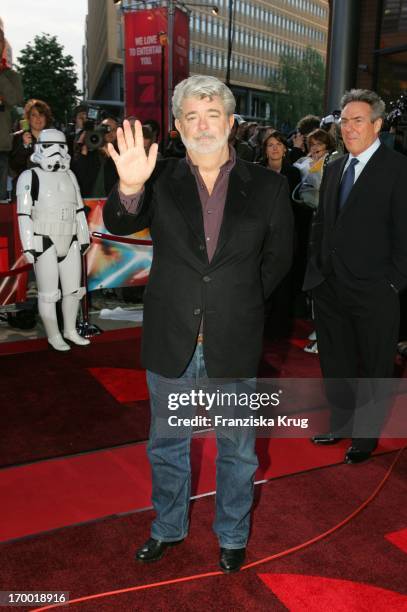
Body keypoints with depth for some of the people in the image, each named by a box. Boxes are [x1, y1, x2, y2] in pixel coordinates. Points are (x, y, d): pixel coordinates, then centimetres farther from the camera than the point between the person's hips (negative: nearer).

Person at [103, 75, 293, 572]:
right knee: (167, 446, 19)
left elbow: (278, 256, 5)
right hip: (170, 343, 1)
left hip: (234, 344, -1)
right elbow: (119, 225, -16)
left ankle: (233, 535, 42)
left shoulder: (266, 186, -3)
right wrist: (129, 187, -36)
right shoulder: (160, 181, -2)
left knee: (236, 448, 17)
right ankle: (168, 527, 44)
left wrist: (240, 302, -1)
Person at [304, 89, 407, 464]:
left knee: (374, 369, 11)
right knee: (336, 363, 18)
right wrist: (317, 267, 9)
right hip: (330, 288, 6)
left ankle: (368, 433, 29)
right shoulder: (334, 168, 11)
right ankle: (342, 422, 37)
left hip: (373, 292, -6)